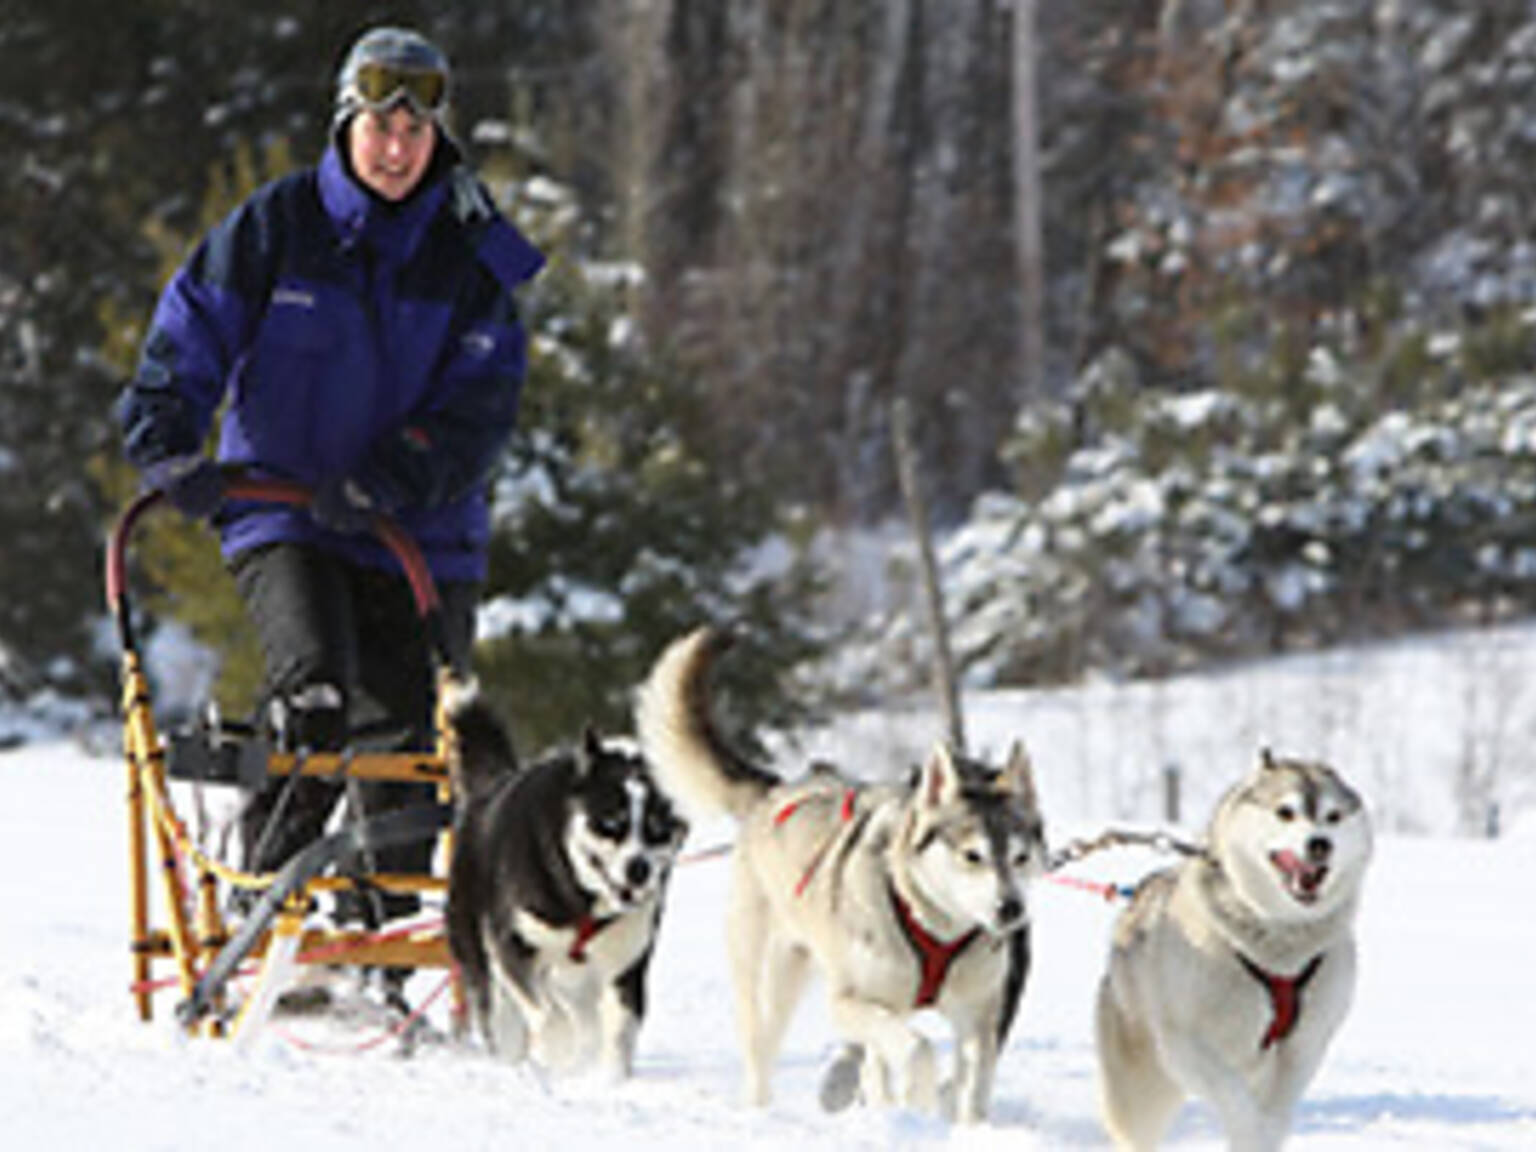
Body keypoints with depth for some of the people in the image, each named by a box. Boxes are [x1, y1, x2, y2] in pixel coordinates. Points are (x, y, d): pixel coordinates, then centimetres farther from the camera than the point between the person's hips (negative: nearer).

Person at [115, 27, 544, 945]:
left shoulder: (475, 258, 2)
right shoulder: (275, 227, 0)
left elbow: (481, 408, -3)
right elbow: (190, 337, 0)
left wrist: (385, 482, -18)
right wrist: (172, 450, -18)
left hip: (420, 532, 2)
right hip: (286, 517, -2)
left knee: (405, 737, 0)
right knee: (315, 695, -24)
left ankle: (381, 936, 13)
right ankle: (270, 882, -9)